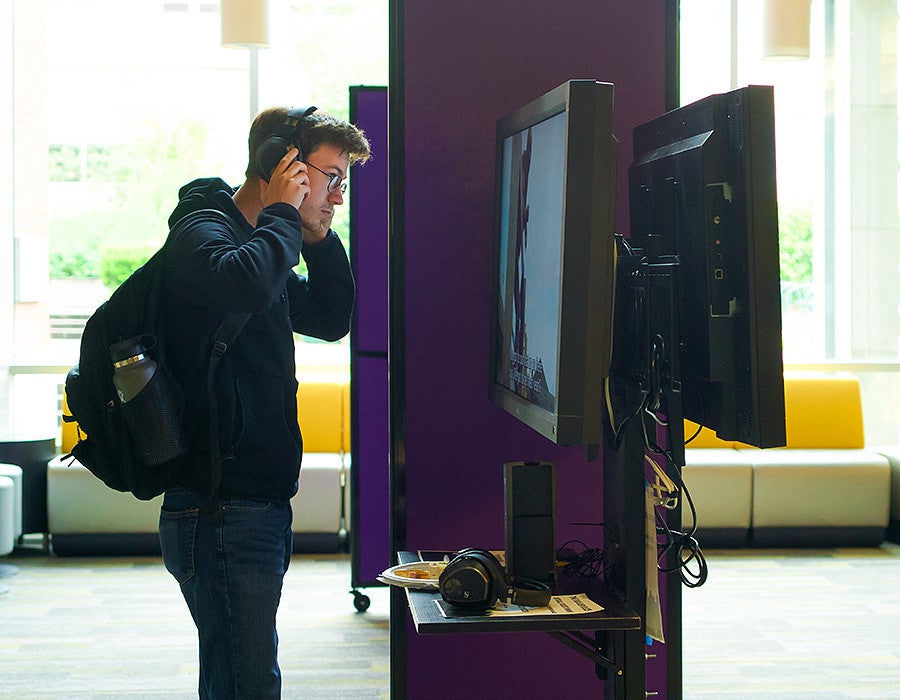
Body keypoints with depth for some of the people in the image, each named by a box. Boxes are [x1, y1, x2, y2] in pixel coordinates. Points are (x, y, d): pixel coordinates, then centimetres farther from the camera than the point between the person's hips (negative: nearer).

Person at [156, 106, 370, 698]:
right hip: (222, 510, -10)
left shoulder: (259, 241, 20)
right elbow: (245, 283, -34)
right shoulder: (202, 232, -11)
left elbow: (333, 320, 25)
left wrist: (320, 238, 12)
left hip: (259, 507, 10)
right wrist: (283, 217, -17)